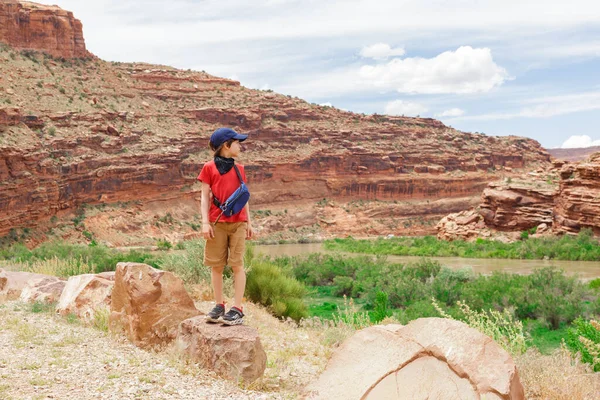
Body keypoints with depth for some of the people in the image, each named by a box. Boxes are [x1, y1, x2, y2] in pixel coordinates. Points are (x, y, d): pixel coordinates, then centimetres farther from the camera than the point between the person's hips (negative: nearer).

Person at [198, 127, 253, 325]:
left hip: (238, 223, 2)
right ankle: (219, 305, 15)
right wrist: (205, 222, -8)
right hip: (217, 223, -2)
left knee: (237, 265, -2)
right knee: (216, 265, 3)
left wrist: (248, 222, 12)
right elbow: (205, 197, 0)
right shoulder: (209, 168, 3)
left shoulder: (239, 169, 12)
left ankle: (237, 309, -1)